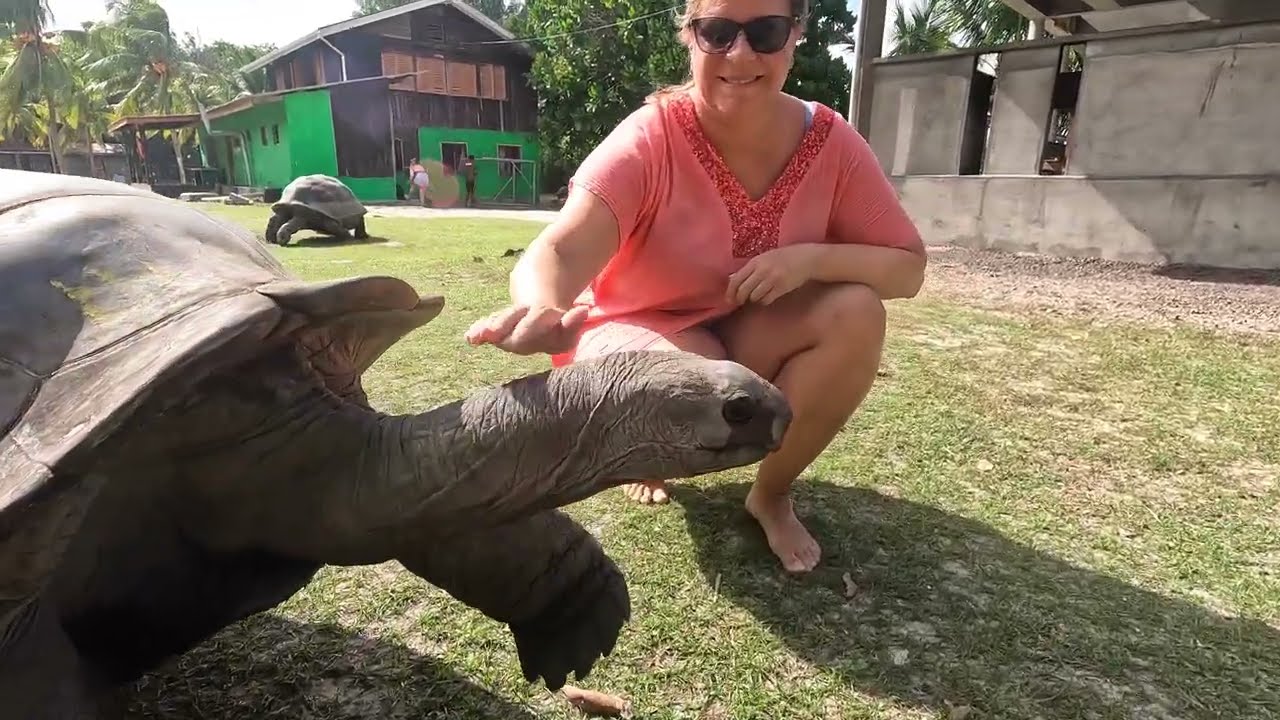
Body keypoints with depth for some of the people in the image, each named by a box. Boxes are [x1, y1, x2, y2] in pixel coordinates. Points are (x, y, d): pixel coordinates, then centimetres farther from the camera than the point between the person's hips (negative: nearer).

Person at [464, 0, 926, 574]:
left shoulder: (831, 143, -12)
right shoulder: (649, 139, -22)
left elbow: (908, 267, -8)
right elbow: (561, 250, -35)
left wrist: (812, 257, -28)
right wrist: (540, 308, -60)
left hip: (748, 343, 4)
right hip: (640, 334, -3)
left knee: (857, 313, -22)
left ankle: (772, 494, -1)